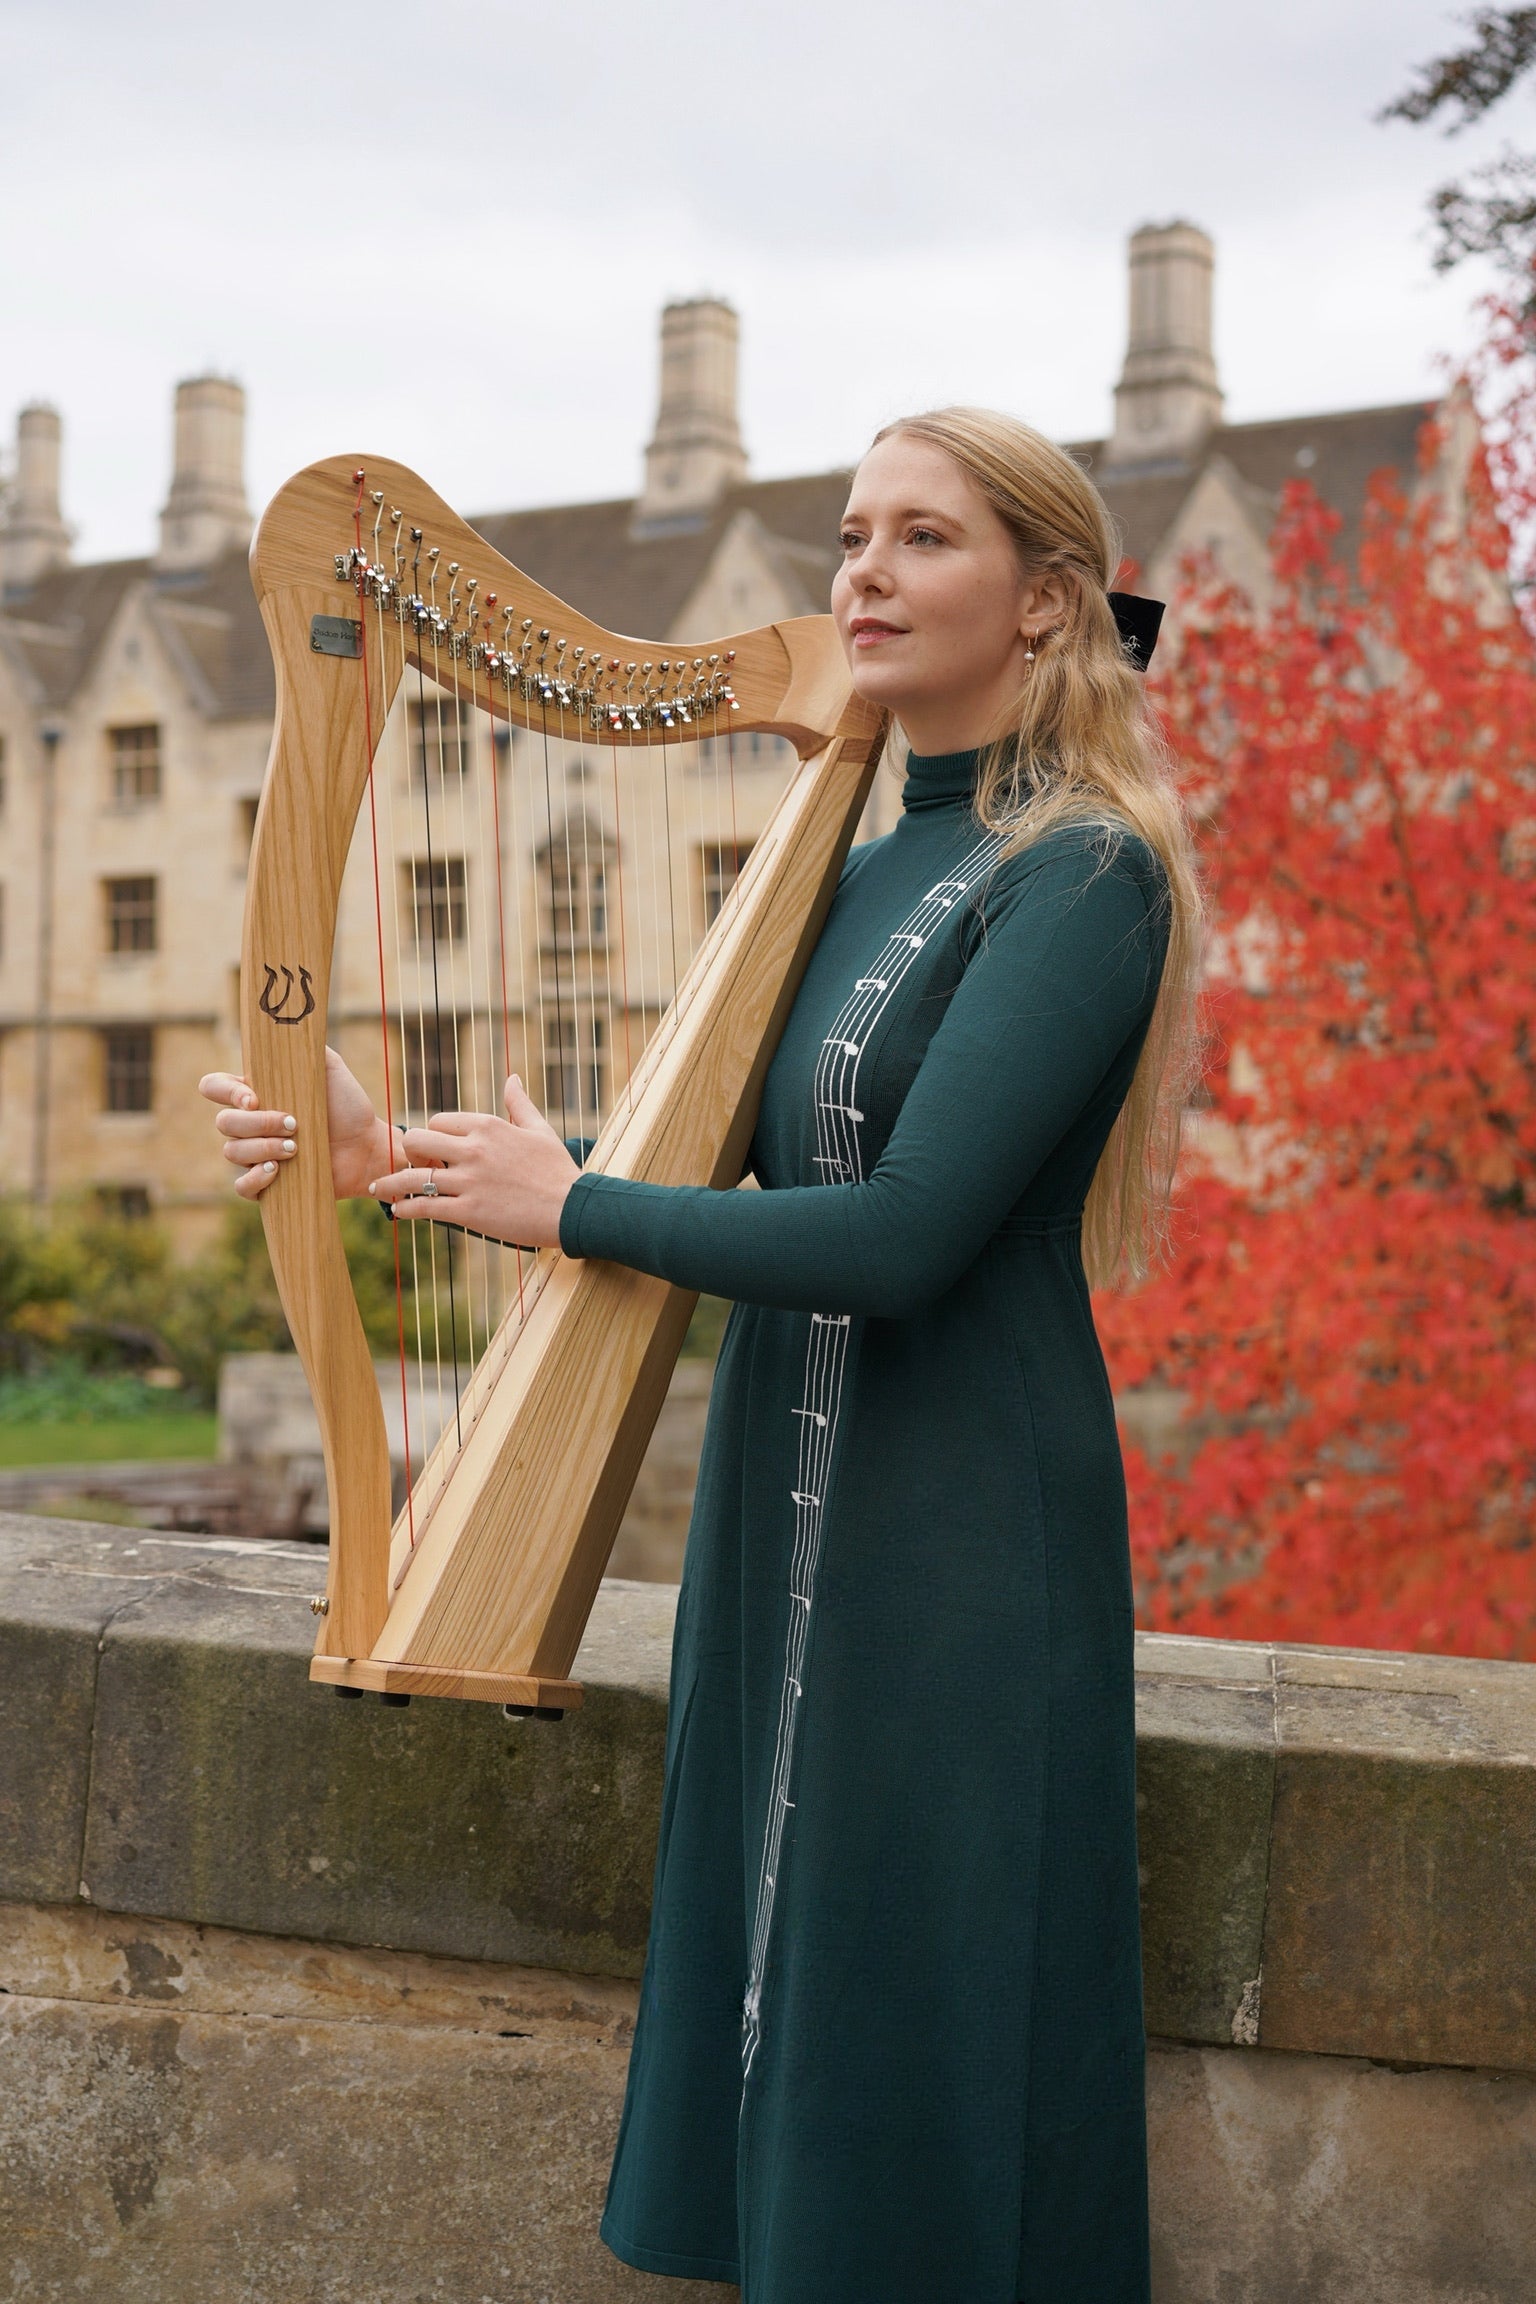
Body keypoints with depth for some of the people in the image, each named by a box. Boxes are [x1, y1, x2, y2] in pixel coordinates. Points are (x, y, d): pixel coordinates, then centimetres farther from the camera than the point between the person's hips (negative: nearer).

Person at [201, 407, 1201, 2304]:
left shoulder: (1081, 872, -12)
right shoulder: (850, 876, 13)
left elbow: (900, 1238, -20)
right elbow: (711, 1152, 13)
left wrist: (567, 1206, -9)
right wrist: (382, 1164, 3)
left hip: (962, 1542, -8)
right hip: (786, 1523, 8)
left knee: (918, 2029, 2)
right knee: (779, 2010, 15)